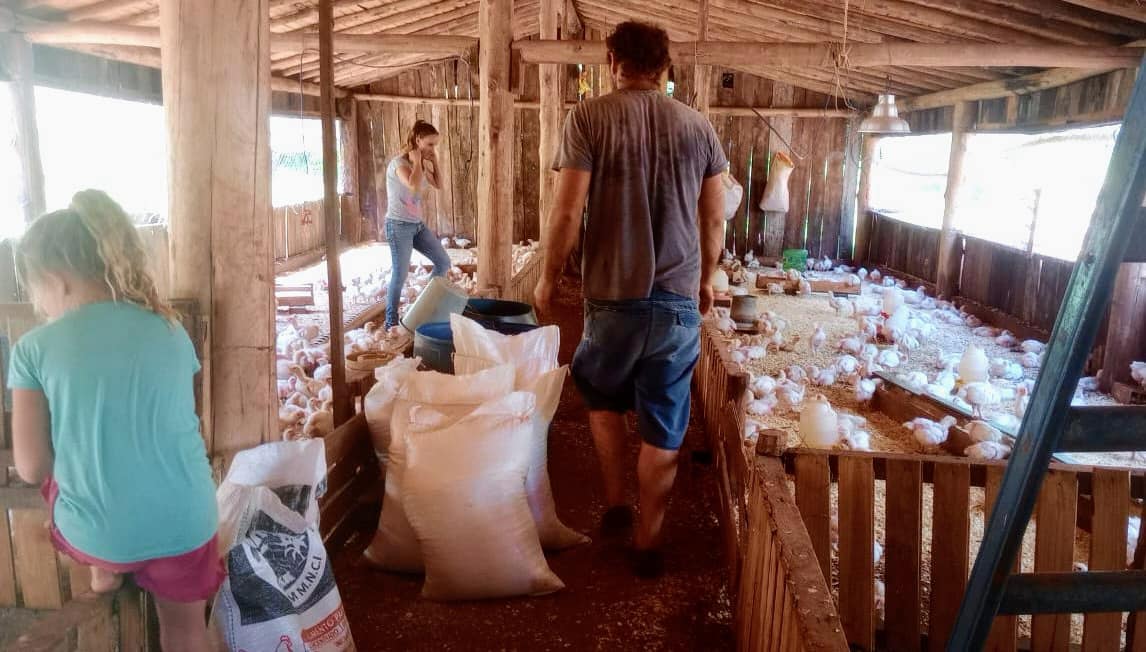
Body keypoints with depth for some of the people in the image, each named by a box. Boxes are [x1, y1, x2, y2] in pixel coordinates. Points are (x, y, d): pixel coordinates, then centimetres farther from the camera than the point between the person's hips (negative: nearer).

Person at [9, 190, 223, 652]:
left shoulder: (33, 350, -10)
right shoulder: (171, 331, -2)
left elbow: (31, 469, -6)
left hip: (98, 535, 0)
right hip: (187, 524, 1)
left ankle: (104, 571, 44)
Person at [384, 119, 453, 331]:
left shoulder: (422, 164, 10)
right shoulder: (399, 163, -16)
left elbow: (439, 185, 16)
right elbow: (414, 186, -33)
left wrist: (434, 161, 7)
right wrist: (417, 161, -19)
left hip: (418, 225, 8)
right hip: (399, 225, -8)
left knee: (443, 262, 8)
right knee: (400, 274, -6)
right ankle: (391, 322, 7)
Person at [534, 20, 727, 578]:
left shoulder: (589, 118, -6)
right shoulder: (698, 126, 5)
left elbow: (567, 212, -10)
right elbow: (714, 219, 9)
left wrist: (549, 278, 5)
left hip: (613, 295, -2)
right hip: (680, 299, 2)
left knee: (602, 398, 24)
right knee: (664, 429, 10)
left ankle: (614, 505, 28)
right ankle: (647, 541, 20)